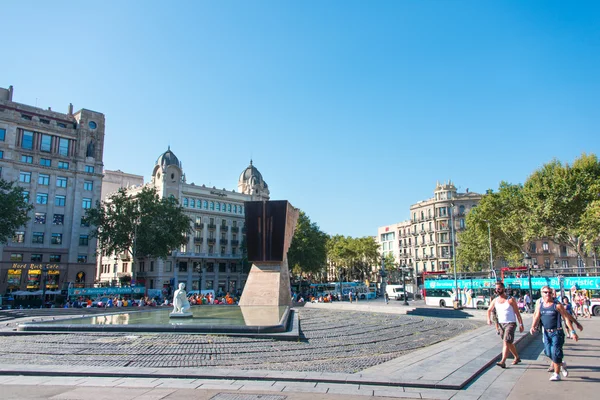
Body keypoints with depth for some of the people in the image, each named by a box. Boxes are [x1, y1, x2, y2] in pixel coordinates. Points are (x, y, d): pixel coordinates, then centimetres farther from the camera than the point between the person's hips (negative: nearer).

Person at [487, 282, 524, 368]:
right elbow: (489, 310, 18)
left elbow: (517, 312, -6)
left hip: (510, 323, -6)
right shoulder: (495, 301, 4)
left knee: (506, 342, -17)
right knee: (509, 343, 17)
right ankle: (517, 358, 36)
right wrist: (489, 319, 2)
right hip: (501, 324, 6)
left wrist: (521, 324, -9)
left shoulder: (510, 300, -9)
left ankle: (503, 362, -22)